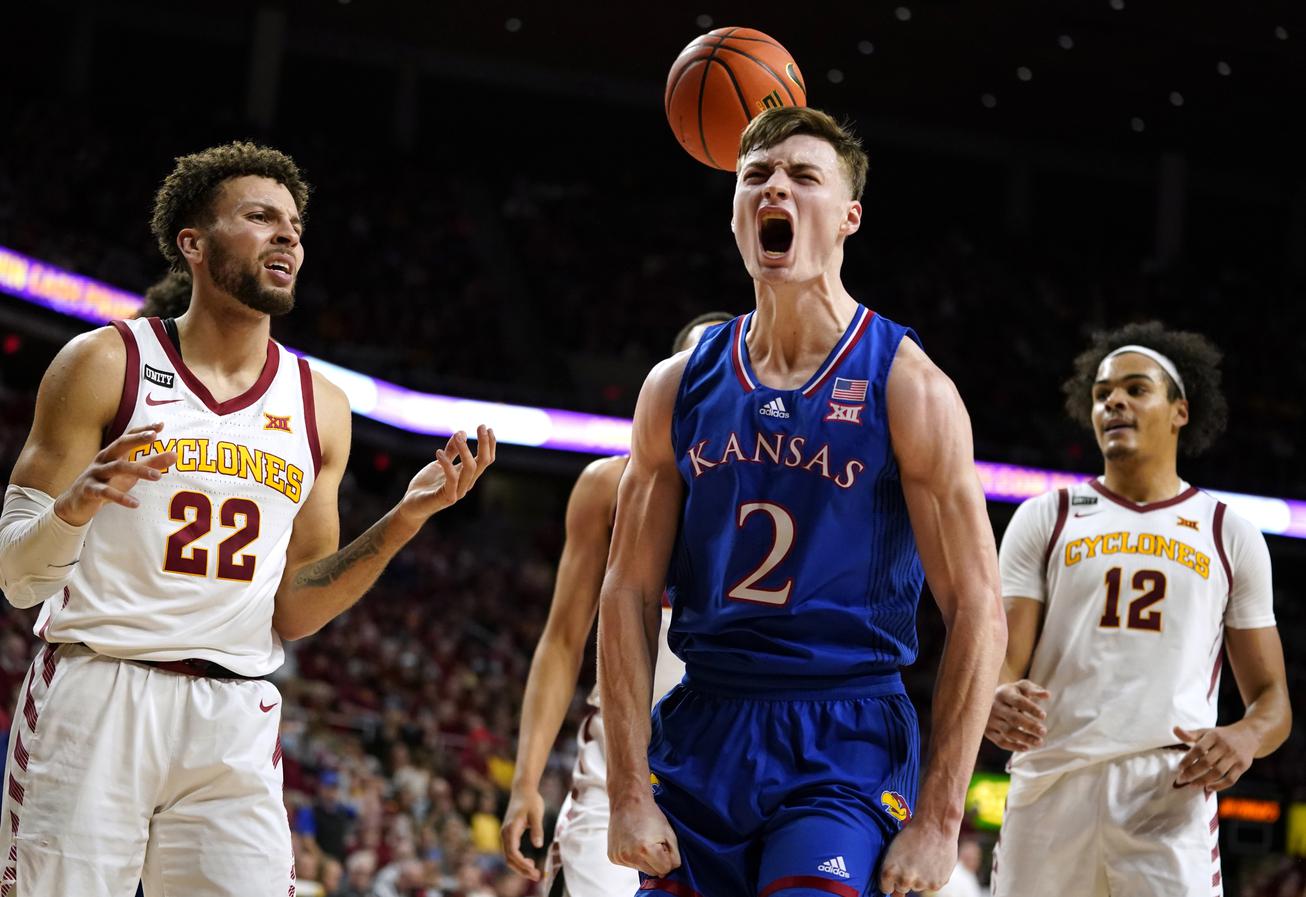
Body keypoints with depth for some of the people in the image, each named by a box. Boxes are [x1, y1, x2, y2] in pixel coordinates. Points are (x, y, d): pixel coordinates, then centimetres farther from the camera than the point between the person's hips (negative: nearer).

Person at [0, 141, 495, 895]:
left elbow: (292, 613, 11)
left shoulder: (320, 408, 11)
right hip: (94, 698, -3)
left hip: (236, 725, 3)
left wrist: (408, 518, 0)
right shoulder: (105, 364, -1)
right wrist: (75, 506, -23)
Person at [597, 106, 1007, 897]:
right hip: (699, 739, 4)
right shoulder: (679, 387, 6)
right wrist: (629, 793, -2)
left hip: (847, 745, -4)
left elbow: (977, 610, -7)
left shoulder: (908, 387, -5)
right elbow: (629, 593, 6)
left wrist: (939, 821, -11)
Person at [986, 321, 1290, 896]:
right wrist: (997, 701, -21)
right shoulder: (1045, 518, 13)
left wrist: (1244, 738, -10)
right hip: (1050, 787, 1)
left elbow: (1271, 696, 14)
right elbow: (1002, 660, 5)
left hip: (1173, 792, -1)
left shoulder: (1232, 536, 14)